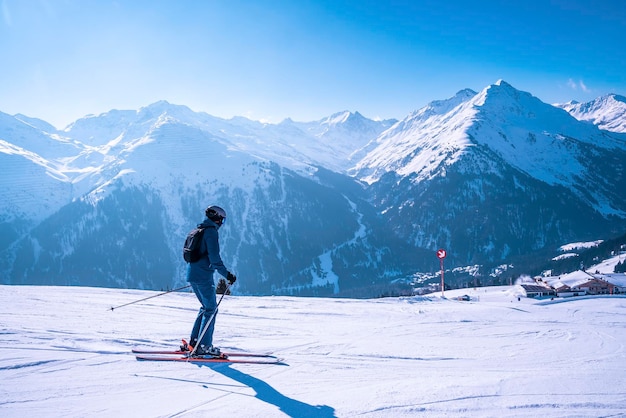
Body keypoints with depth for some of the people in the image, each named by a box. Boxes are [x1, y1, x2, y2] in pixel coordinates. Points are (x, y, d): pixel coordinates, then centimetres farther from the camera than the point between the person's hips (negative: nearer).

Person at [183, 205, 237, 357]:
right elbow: (214, 257, -19)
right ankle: (204, 346, -5)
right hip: (203, 276, -9)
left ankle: (193, 342, 18)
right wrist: (227, 274, -16)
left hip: (192, 274, 9)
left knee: (206, 307, 17)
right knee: (211, 309, -3)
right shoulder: (211, 231, -11)